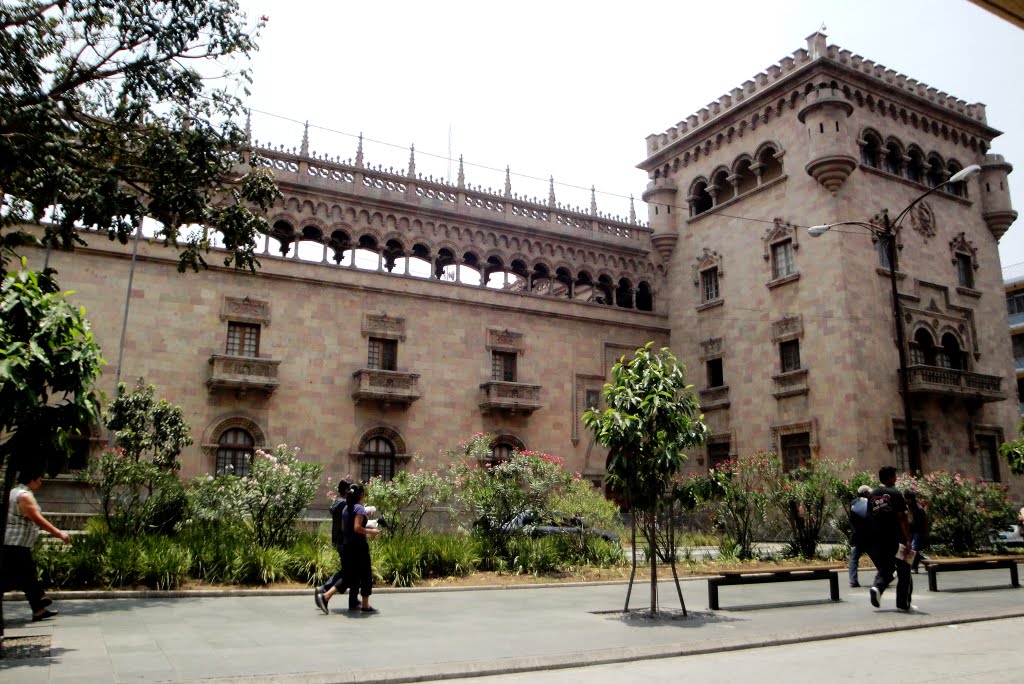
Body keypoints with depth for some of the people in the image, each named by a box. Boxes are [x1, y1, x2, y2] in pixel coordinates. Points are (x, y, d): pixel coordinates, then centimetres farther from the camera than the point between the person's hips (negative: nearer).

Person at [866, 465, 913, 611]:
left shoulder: (872, 494, 10)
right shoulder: (895, 493, -9)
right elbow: (902, 518, -14)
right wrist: (908, 539, -13)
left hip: (877, 539, 5)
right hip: (895, 539, -5)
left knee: (884, 568, 15)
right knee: (904, 571, 9)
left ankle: (877, 587, -13)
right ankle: (903, 603, 12)